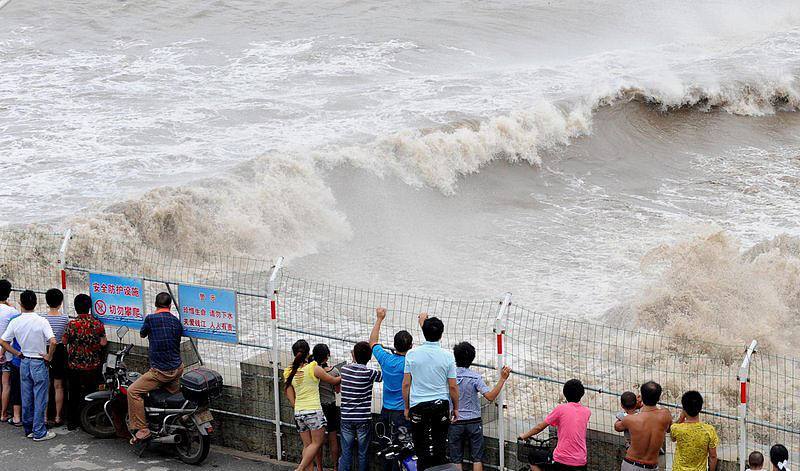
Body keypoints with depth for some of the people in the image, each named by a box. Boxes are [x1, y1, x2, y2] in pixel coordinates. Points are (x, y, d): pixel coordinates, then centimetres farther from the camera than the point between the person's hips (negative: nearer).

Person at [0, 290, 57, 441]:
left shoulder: (15, 322, -4)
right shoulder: (41, 321, -17)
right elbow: (53, 341, -27)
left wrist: (17, 353, 8)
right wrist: (49, 356, -11)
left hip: (24, 362, 5)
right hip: (39, 362, -5)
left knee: (26, 397, 15)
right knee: (40, 398, 2)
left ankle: (28, 429, 23)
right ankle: (39, 432, 5)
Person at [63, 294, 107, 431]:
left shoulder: (71, 325, -11)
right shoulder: (98, 324, -9)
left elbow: (64, 341, -3)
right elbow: (103, 343, -5)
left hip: (74, 366, 0)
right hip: (93, 367, 0)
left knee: (73, 394, 13)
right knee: (89, 394, 10)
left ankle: (72, 422, 19)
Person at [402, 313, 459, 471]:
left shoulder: (412, 354, -4)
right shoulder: (447, 356, -5)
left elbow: (406, 384, 1)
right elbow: (453, 387, -2)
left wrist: (406, 407, 12)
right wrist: (456, 408, 12)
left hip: (418, 406, 0)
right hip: (441, 405, 0)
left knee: (422, 451, 4)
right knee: (440, 449, 8)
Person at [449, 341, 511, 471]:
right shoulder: (475, 377, -11)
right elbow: (490, 397, -20)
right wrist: (502, 379, -17)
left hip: (454, 423, 1)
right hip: (474, 422, -1)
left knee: (456, 460, 6)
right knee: (477, 459, 6)